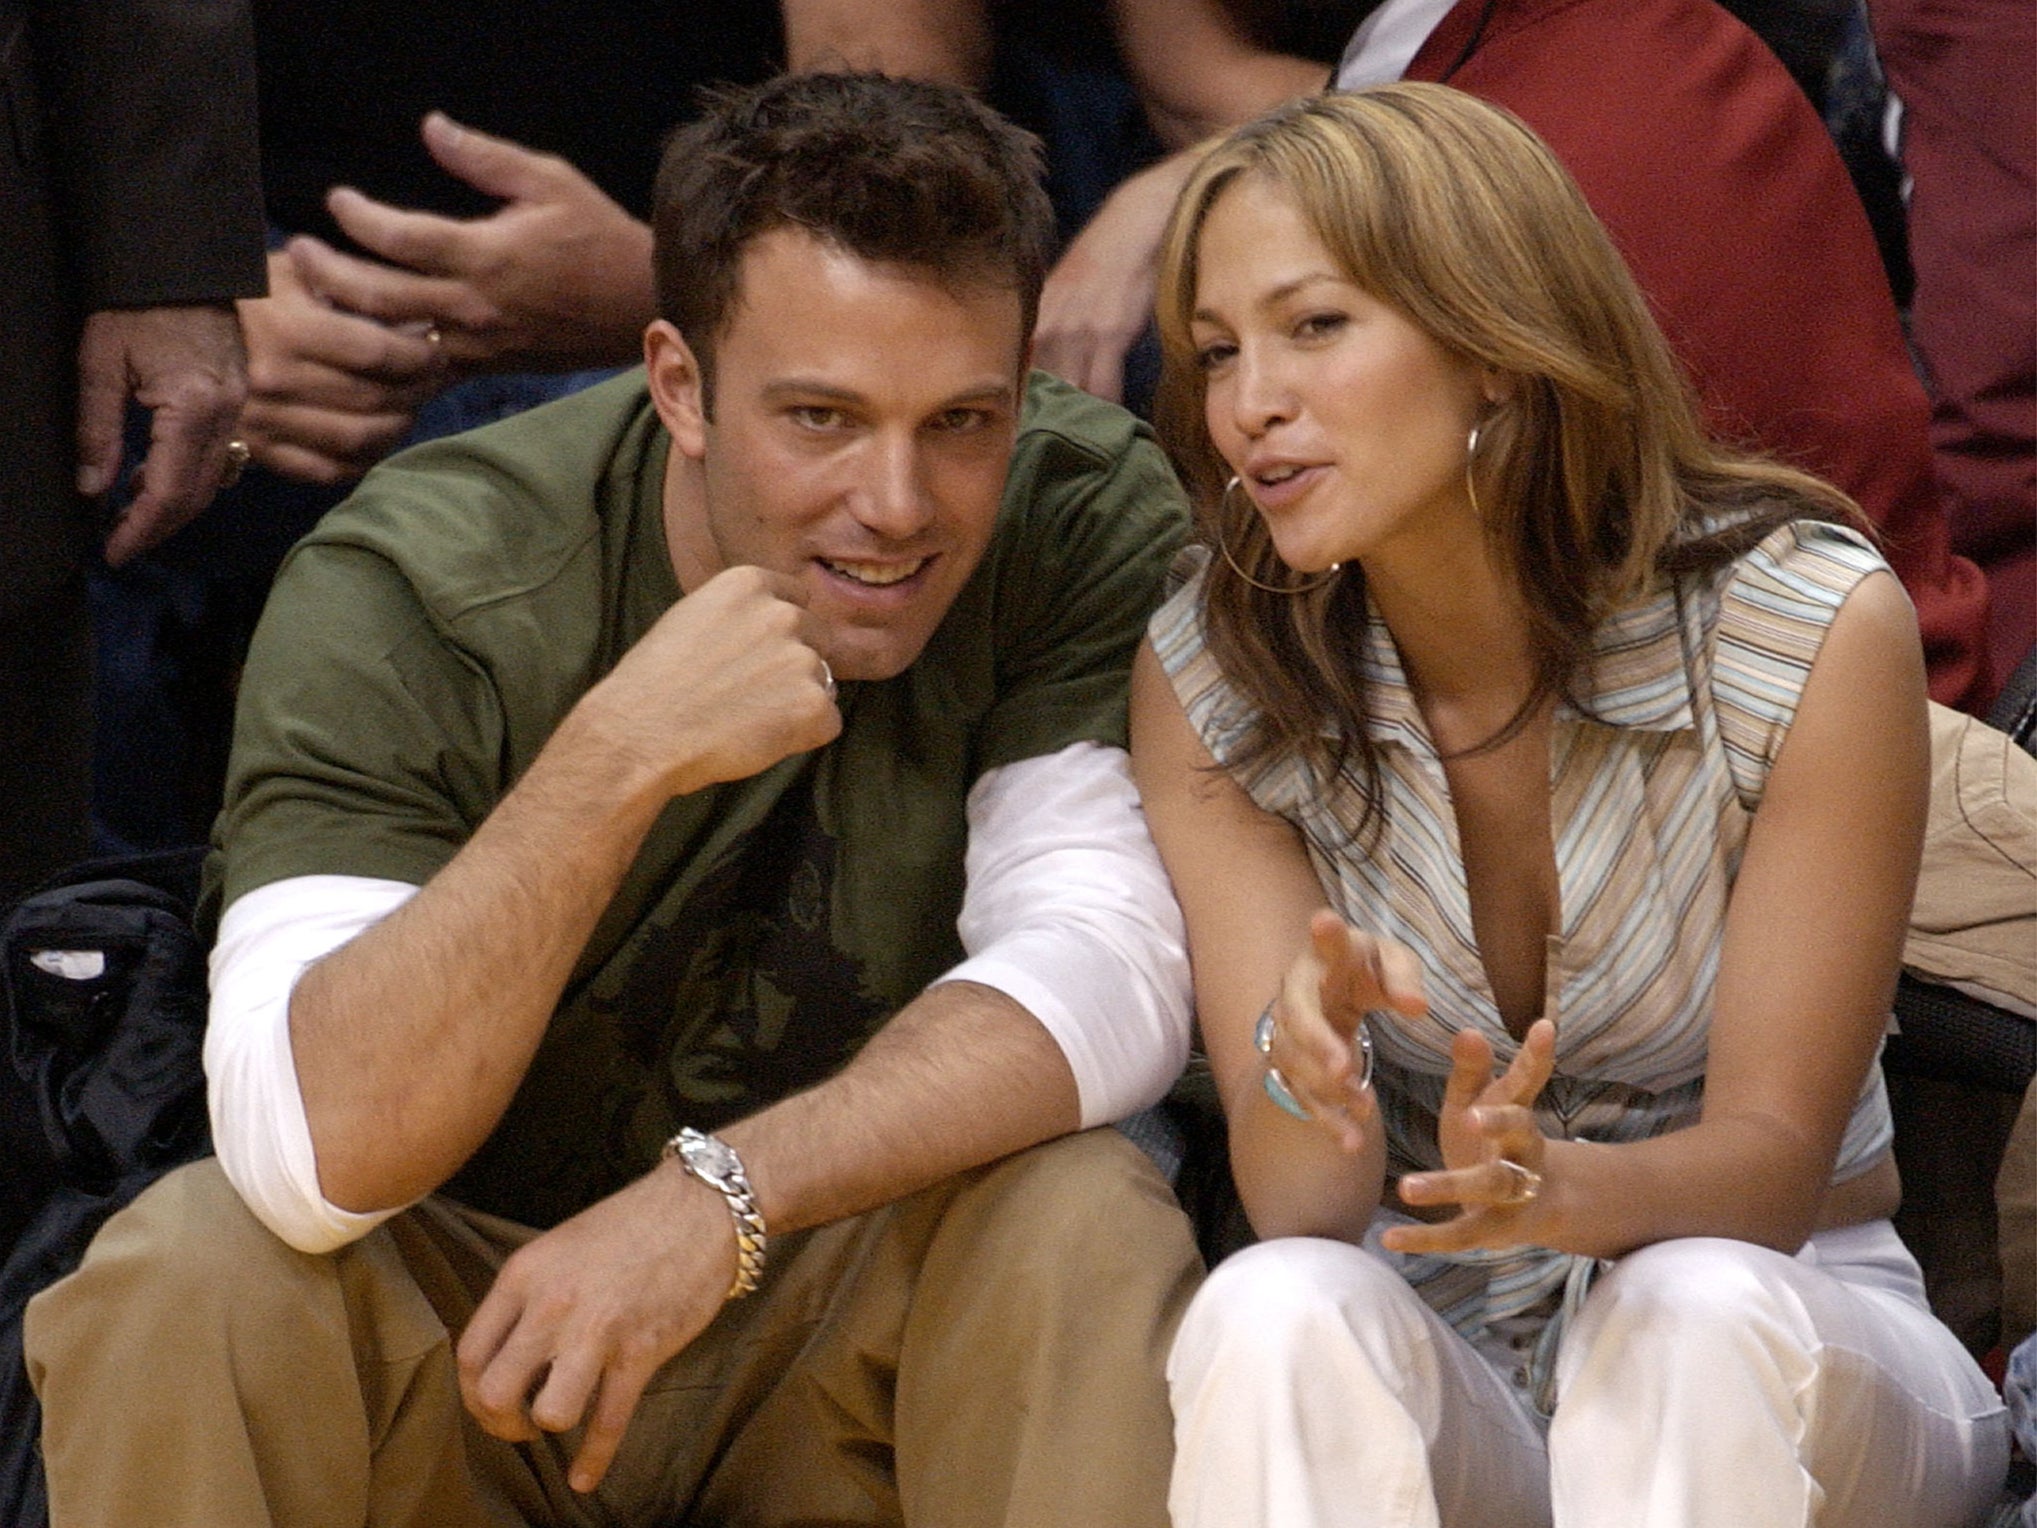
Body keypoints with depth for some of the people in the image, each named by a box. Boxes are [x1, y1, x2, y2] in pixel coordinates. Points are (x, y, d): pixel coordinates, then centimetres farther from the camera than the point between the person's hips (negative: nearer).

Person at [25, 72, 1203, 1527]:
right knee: (187, 1271, -30)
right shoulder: (408, 595, -20)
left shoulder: (1084, 519, -13)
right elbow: (316, 1148, -31)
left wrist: (717, 1197, -34)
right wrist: (618, 755, -40)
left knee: (1085, 1218, -29)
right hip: (463, 1326, -1)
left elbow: (1108, 972, -22)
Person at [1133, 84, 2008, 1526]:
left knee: (1696, 1313, -36)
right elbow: (1299, 1208, -11)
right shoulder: (1210, 678, -6)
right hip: (1429, 1364, 2)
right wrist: (1299, 1068, -36)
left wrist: (1565, 1187, -35)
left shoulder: (1816, 631, -14)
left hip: (1779, 1359, -1)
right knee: (1275, 1312, -33)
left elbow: (1772, 1160, -12)